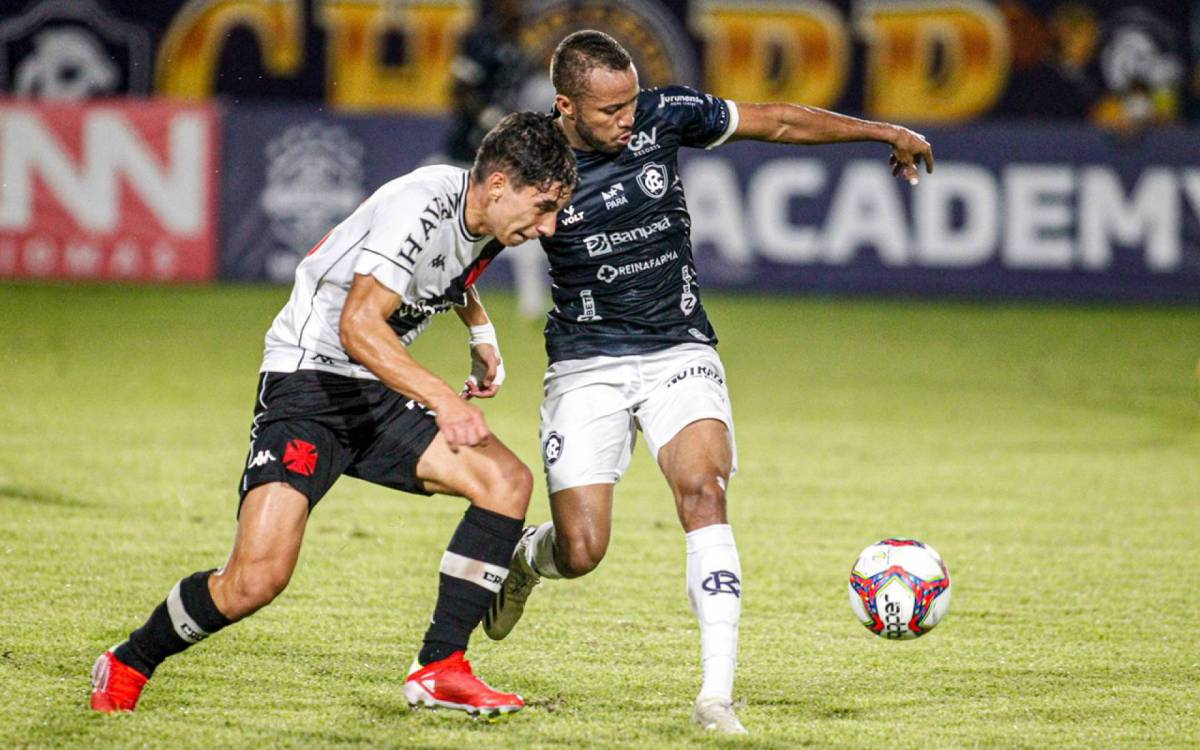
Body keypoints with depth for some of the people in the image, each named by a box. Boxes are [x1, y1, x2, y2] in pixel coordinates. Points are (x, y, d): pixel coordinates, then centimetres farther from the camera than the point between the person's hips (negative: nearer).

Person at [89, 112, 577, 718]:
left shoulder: (484, 218, 4)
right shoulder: (422, 208, -24)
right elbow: (358, 327, -36)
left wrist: (481, 333, 22)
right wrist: (442, 398, -43)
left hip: (378, 395, 9)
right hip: (308, 379, -9)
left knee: (507, 479, -12)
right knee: (256, 580, -21)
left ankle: (440, 668, -8)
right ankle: (127, 667, 5)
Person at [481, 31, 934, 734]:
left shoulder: (664, 115, -8)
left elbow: (777, 121, 3)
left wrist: (886, 133, 5)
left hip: (680, 352, 1)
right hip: (586, 366, -1)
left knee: (703, 489, -25)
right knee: (581, 552, -7)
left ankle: (717, 695, -27)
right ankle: (524, 558, 34)